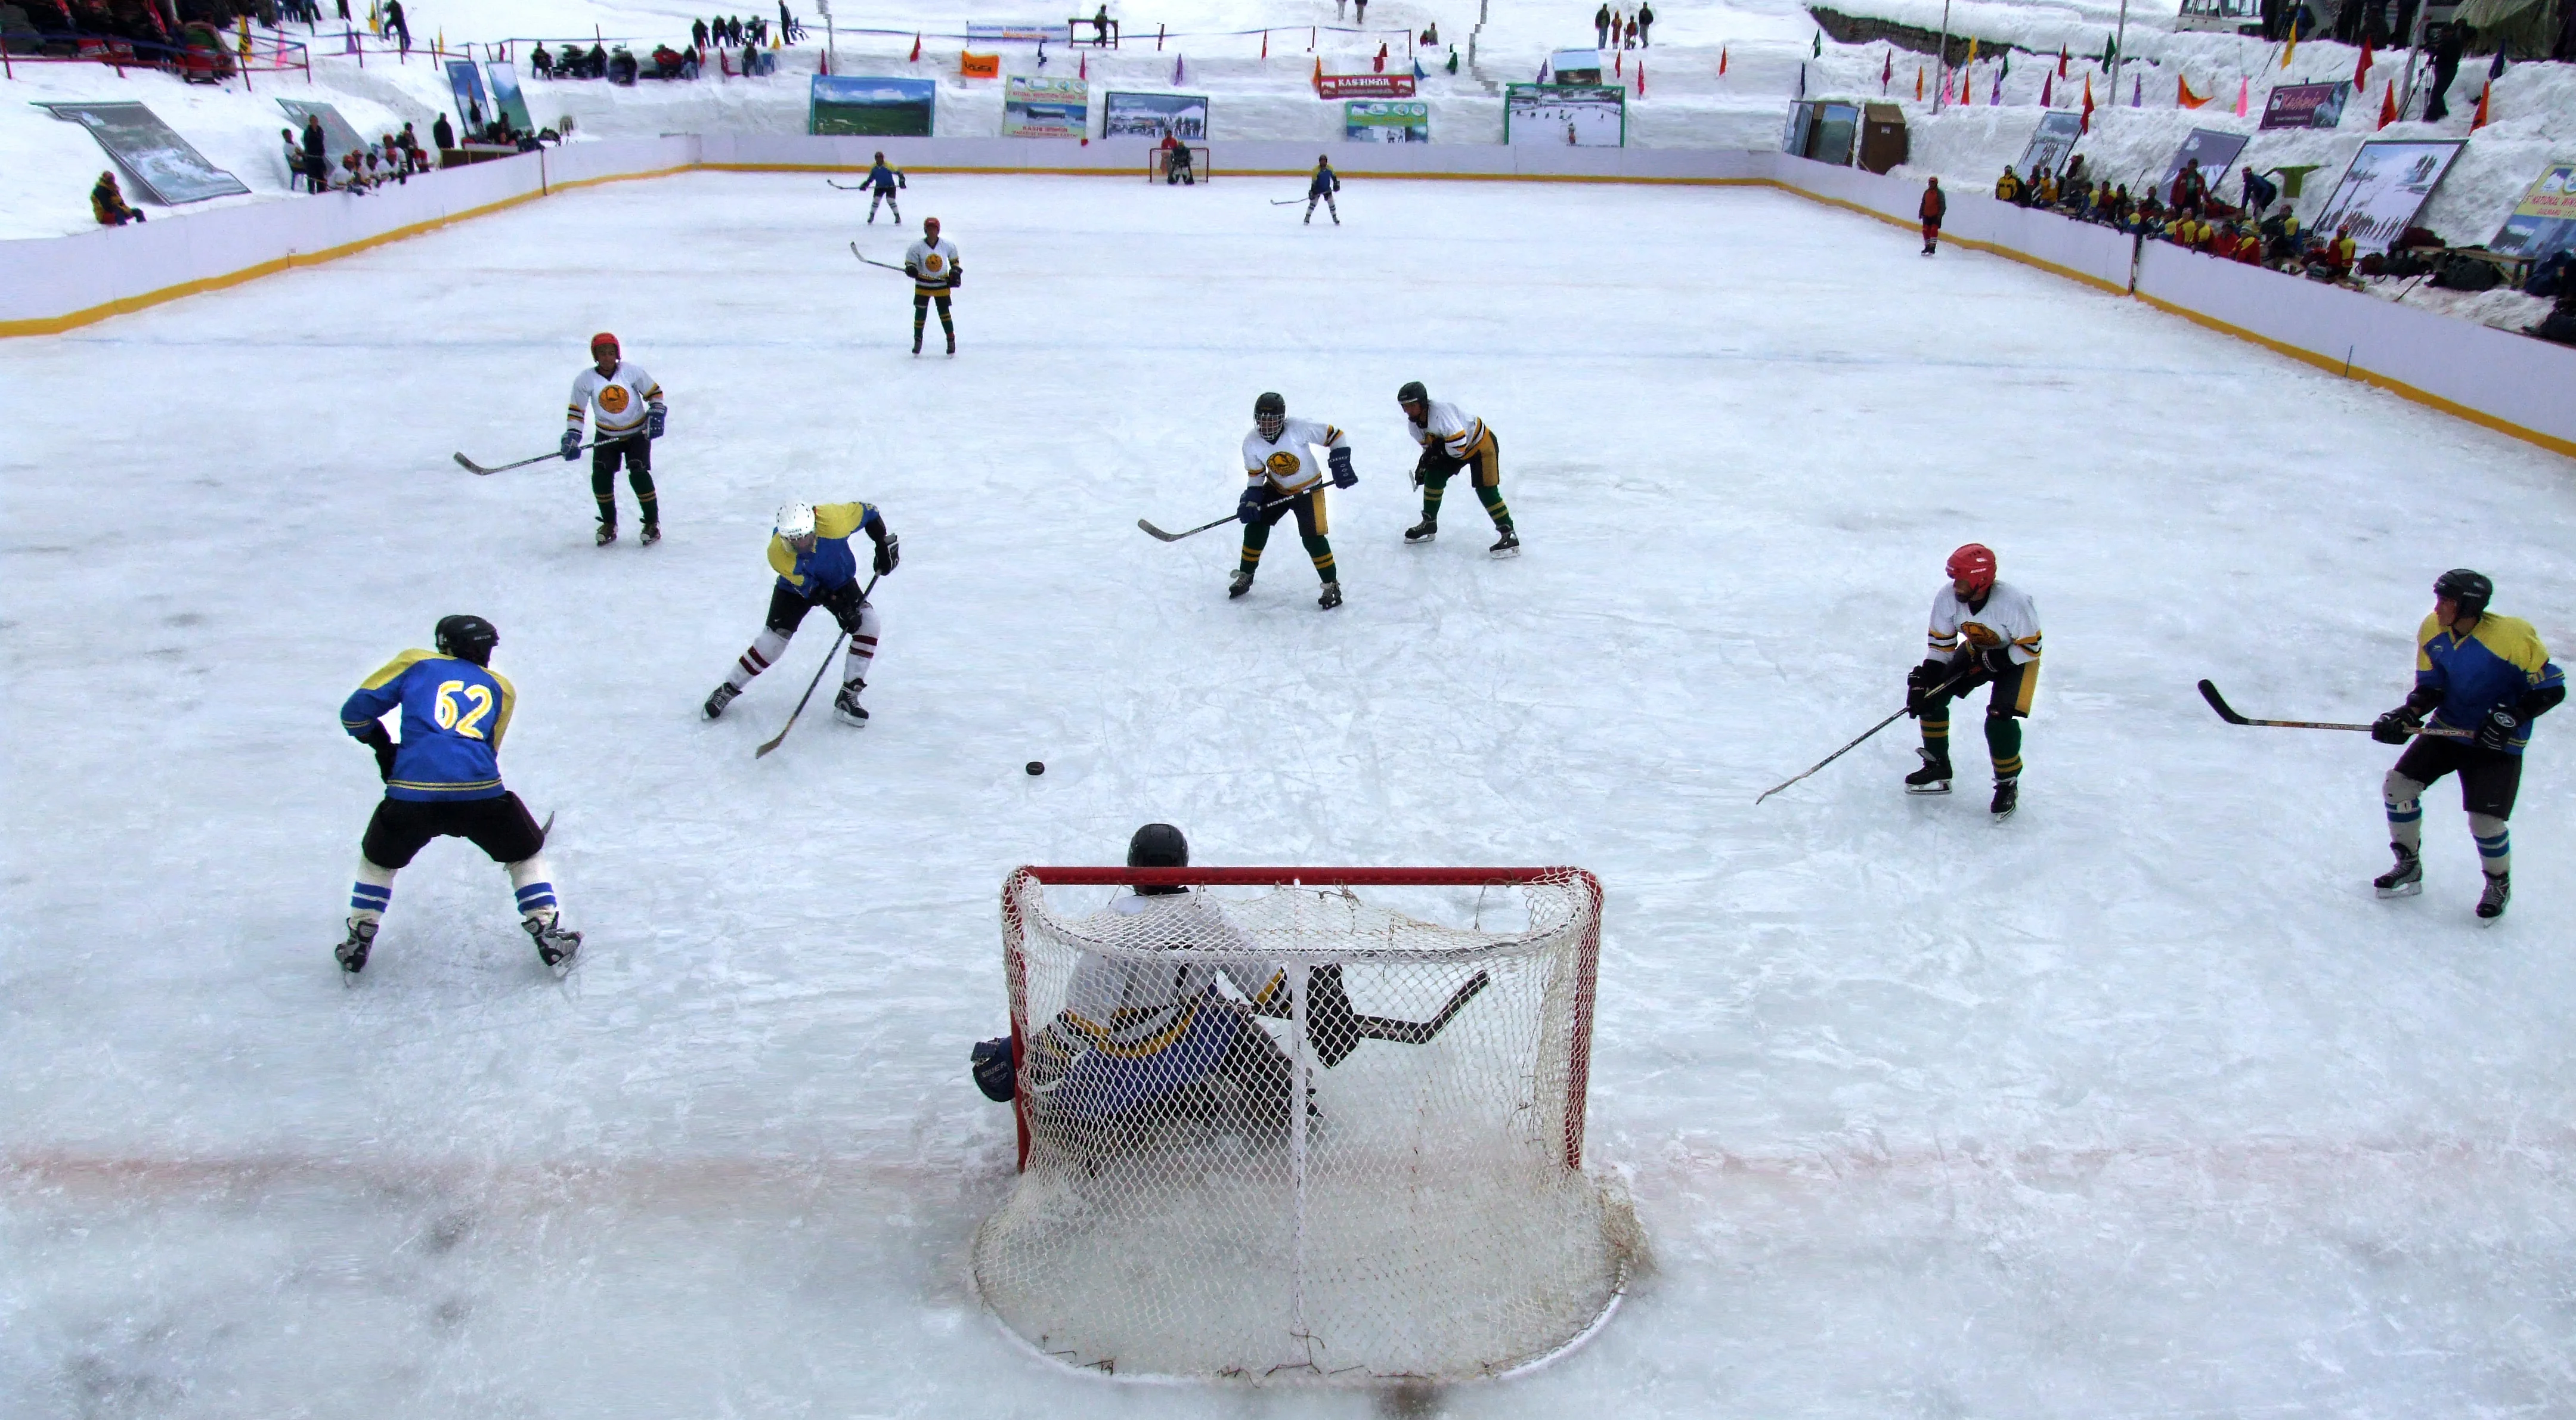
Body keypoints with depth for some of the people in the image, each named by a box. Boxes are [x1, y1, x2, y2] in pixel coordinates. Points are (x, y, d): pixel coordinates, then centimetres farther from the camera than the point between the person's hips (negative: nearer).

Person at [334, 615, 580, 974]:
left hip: (411, 795, 0)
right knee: (526, 854, 24)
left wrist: (382, 745, 31)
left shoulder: (414, 664, 18)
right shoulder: (500, 688, 23)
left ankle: (358, 944, 30)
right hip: (479, 793, 0)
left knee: (378, 860, 29)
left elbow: (355, 712, 14)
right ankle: (548, 937, 19)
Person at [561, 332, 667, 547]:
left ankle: (652, 523, 0)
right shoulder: (585, 380, -11)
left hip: (638, 434, -2)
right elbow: (575, 411, -4)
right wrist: (572, 438, -13)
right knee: (600, 477, -10)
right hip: (606, 436, 2)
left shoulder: (631, 372, -14)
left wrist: (656, 416, -13)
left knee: (639, 475, -17)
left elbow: (654, 392, -1)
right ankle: (609, 525, 10)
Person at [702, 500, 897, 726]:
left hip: (841, 582, 2)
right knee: (773, 640, -10)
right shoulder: (778, 554, -34)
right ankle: (729, 688, 12)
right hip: (796, 588, -1)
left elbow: (868, 511, -17)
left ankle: (848, 697, -12)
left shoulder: (833, 520, -36)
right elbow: (808, 588, -28)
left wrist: (885, 544, -14)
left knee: (869, 623, -19)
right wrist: (839, 608, -36)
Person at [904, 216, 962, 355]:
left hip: (942, 285, 0)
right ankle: (918, 341, 14)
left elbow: (954, 258, 14)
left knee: (944, 312, 0)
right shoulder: (917, 247, -9)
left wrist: (956, 271, 6)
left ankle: (951, 340, 10)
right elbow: (909, 262, -1)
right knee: (920, 312, 2)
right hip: (923, 285, 0)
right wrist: (911, 268, -22)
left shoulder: (946, 246, -4)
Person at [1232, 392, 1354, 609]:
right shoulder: (1251, 443, -15)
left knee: (1312, 537, -13)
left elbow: (1335, 436, -19)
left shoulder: (1299, 429, -29)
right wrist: (1250, 501, -14)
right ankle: (1245, 577, 20)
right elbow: (1255, 475, -2)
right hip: (1277, 489, 5)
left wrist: (1341, 465, -25)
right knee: (1255, 525, 0)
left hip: (1309, 489, -4)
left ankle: (1332, 585, 2)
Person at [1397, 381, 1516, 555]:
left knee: (1486, 490, -16)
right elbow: (1429, 446, 8)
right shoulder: (1413, 425, -5)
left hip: (1482, 444, -9)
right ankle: (1429, 524, 18)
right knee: (1433, 476, 3)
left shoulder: (1441, 413, -35)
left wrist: (1437, 451, -28)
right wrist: (1424, 464, -8)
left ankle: (1509, 535, -14)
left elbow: (1459, 444, -39)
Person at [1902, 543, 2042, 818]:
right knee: (1931, 696, -6)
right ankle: (1938, 768, 11)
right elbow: (1941, 644, -9)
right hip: (1976, 651, 6)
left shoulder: (2013, 603, -35)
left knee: (2000, 720, -20)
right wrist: (1923, 680, -16)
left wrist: (1997, 660, -31)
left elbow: (2031, 648, -22)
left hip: (2017, 658, -6)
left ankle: (2008, 784, 4)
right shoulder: (1947, 598, -21)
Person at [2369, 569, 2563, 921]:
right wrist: (2407, 715, -16)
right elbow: (2430, 686, 2)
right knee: (2398, 785, -6)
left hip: (2499, 743, -5)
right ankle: (2409, 867, 15)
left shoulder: (2512, 637, -23)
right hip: (2447, 728, 5)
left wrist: (2510, 719, -24)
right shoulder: (2433, 631, -8)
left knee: (2485, 821, -11)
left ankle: (2499, 885, 21)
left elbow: (2552, 688, -14)